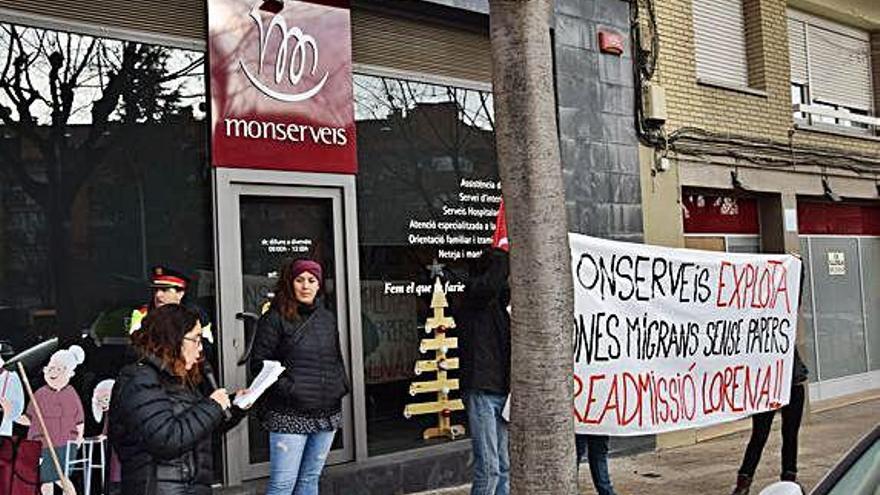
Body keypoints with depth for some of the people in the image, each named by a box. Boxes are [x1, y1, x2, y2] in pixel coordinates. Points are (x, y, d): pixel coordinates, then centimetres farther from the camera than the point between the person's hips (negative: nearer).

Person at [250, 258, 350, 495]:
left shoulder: (327, 318, 15)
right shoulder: (275, 318, -5)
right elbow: (259, 362, -7)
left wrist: (343, 385, 10)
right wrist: (286, 389, -15)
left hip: (327, 413, 6)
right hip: (290, 414, -6)